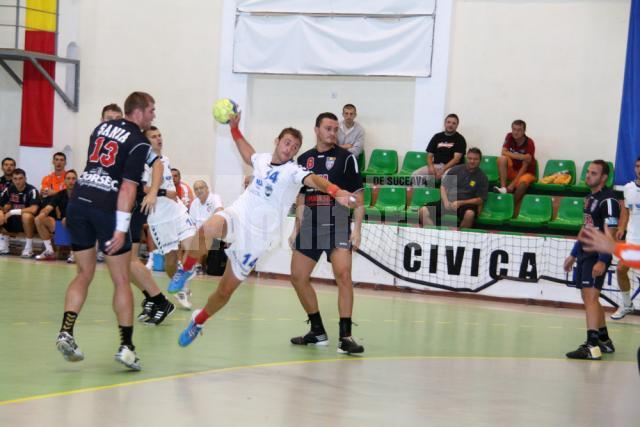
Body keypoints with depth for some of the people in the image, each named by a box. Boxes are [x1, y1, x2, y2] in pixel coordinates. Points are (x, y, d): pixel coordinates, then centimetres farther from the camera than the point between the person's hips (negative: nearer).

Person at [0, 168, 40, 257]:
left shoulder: (31, 190, -18)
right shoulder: (9, 189, -2)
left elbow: (33, 209, -32)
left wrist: (13, 212, -27)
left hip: (29, 221, -6)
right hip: (14, 220, 6)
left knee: (26, 216, -38)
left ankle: (29, 248, -23)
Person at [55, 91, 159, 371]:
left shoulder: (102, 127, 15)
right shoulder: (139, 143, -4)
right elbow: (128, 187, -13)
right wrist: (121, 229, -16)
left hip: (78, 203, 6)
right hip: (106, 208, -6)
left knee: (84, 274, 15)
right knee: (121, 280, 4)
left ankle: (66, 333, -1)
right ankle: (126, 346, 2)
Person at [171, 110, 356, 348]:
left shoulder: (293, 171, -9)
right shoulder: (262, 159, 8)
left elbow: (313, 180, -33)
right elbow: (248, 155, 34)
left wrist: (336, 191, -52)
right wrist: (235, 129, 30)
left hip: (257, 236, -2)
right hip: (237, 216, 2)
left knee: (226, 290, 5)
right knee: (208, 229, -37)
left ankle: (198, 321, 34)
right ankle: (185, 271, -10)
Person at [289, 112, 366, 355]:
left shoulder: (346, 158, 0)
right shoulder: (304, 159, 12)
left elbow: (358, 197, -2)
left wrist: (357, 229, -10)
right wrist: (296, 229, 14)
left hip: (338, 225, -5)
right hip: (310, 226, 5)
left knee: (343, 274, -20)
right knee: (298, 277, 2)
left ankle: (345, 336, -18)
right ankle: (318, 332, 16)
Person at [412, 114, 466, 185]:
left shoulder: (460, 139, 1)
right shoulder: (437, 137, 14)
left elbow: (457, 158, -9)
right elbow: (429, 156, 14)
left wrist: (442, 170, -21)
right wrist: (431, 166, -9)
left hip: (451, 167, -4)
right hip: (436, 165, 5)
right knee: (415, 175, -18)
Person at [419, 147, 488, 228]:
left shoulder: (482, 178, 5)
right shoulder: (456, 169, 10)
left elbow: (480, 200, -1)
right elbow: (443, 186, 9)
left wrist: (460, 203, -13)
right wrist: (445, 201, -10)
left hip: (465, 204, -2)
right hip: (449, 201, 2)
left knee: (470, 214, -40)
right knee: (423, 211, -21)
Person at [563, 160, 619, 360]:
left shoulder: (608, 200, -13)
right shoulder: (590, 198, 16)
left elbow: (610, 233, -19)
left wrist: (602, 261, -26)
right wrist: (573, 255, 25)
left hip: (597, 256, -10)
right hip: (584, 254, 10)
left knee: (590, 297, -18)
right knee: (590, 299, 16)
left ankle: (592, 347, -24)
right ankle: (604, 341, 29)